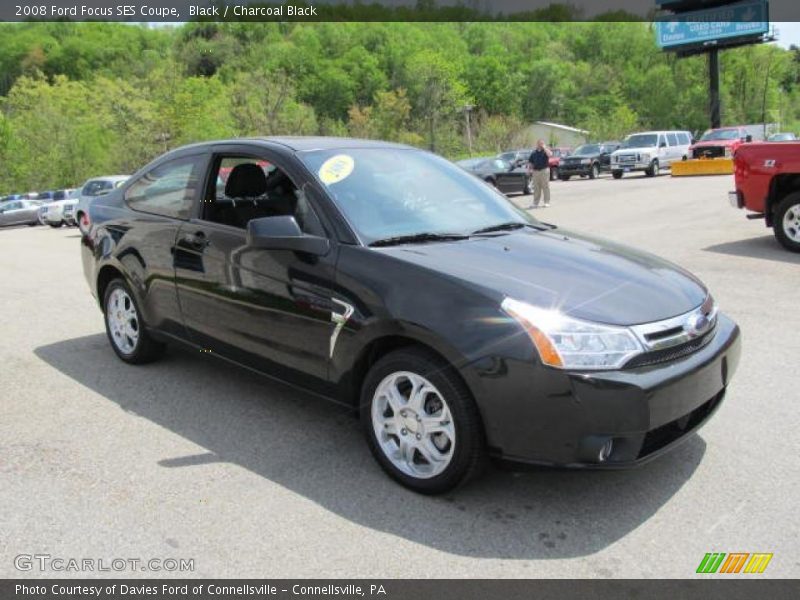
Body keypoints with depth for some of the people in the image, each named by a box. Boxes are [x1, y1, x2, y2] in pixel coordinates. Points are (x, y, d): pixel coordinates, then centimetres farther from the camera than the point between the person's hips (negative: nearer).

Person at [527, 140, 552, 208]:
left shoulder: (546, 150, 4)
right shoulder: (534, 153, 13)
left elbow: (550, 154, -19)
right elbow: (530, 162, 15)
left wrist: (544, 148, -13)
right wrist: (529, 169, 2)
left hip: (544, 170, -3)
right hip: (536, 171, 3)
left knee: (546, 187, -2)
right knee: (536, 188, 6)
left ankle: (547, 202, 2)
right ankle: (535, 203, 11)